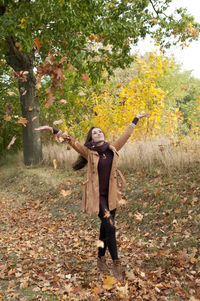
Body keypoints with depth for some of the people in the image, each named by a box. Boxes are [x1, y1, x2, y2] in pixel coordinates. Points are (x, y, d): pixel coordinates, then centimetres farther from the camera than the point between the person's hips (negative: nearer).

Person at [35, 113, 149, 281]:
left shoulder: (112, 149, 6)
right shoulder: (89, 153, -4)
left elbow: (126, 135, 15)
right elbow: (72, 141, -12)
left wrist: (136, 119, 23)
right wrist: (52, 130, -20)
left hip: (111, 195, 5)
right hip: (97, 196, -4)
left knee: (105, 227, 13)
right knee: (110, 226, -10)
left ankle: (101, 259, 31)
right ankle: (116, 264, 3)